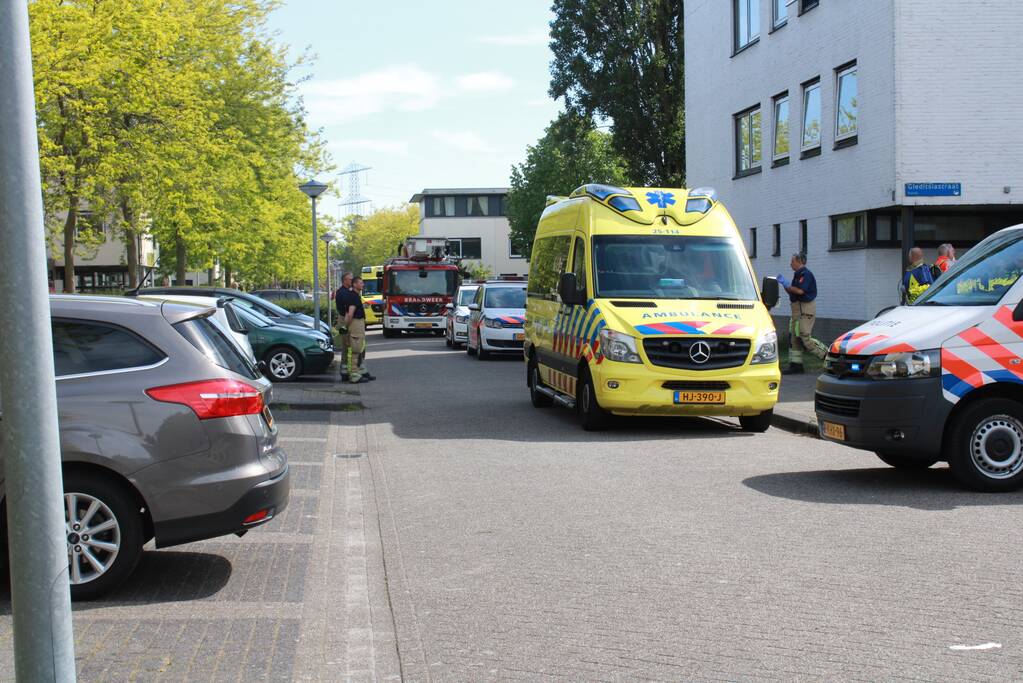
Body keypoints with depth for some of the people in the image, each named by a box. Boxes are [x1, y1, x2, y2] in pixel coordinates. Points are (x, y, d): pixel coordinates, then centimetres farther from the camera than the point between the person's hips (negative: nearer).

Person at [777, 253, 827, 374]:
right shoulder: (798, 274, 18)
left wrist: (787, 285, -11)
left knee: (804, 337, -12)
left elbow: (800, 291, -24)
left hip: (805, 309, -10)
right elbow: (792, 292, 20)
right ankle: (795, 365, 10)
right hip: (798, 308, 10)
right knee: (794, 337, 8)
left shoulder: (805, 274, -13)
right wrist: (784, 284, 7)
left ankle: (827, 354, -1)